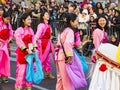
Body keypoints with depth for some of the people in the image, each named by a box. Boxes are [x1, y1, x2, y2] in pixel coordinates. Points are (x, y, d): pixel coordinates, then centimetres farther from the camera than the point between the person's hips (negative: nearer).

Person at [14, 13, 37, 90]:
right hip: (22, 52, -6)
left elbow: (33, 39, 7)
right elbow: (19, 42, -16)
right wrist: (27, 50, -22)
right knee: (21, 70, -3)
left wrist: (34, 48, -10)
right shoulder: (19, 30, -10)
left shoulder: (30, 29, 11)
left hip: (30, 52, 6)